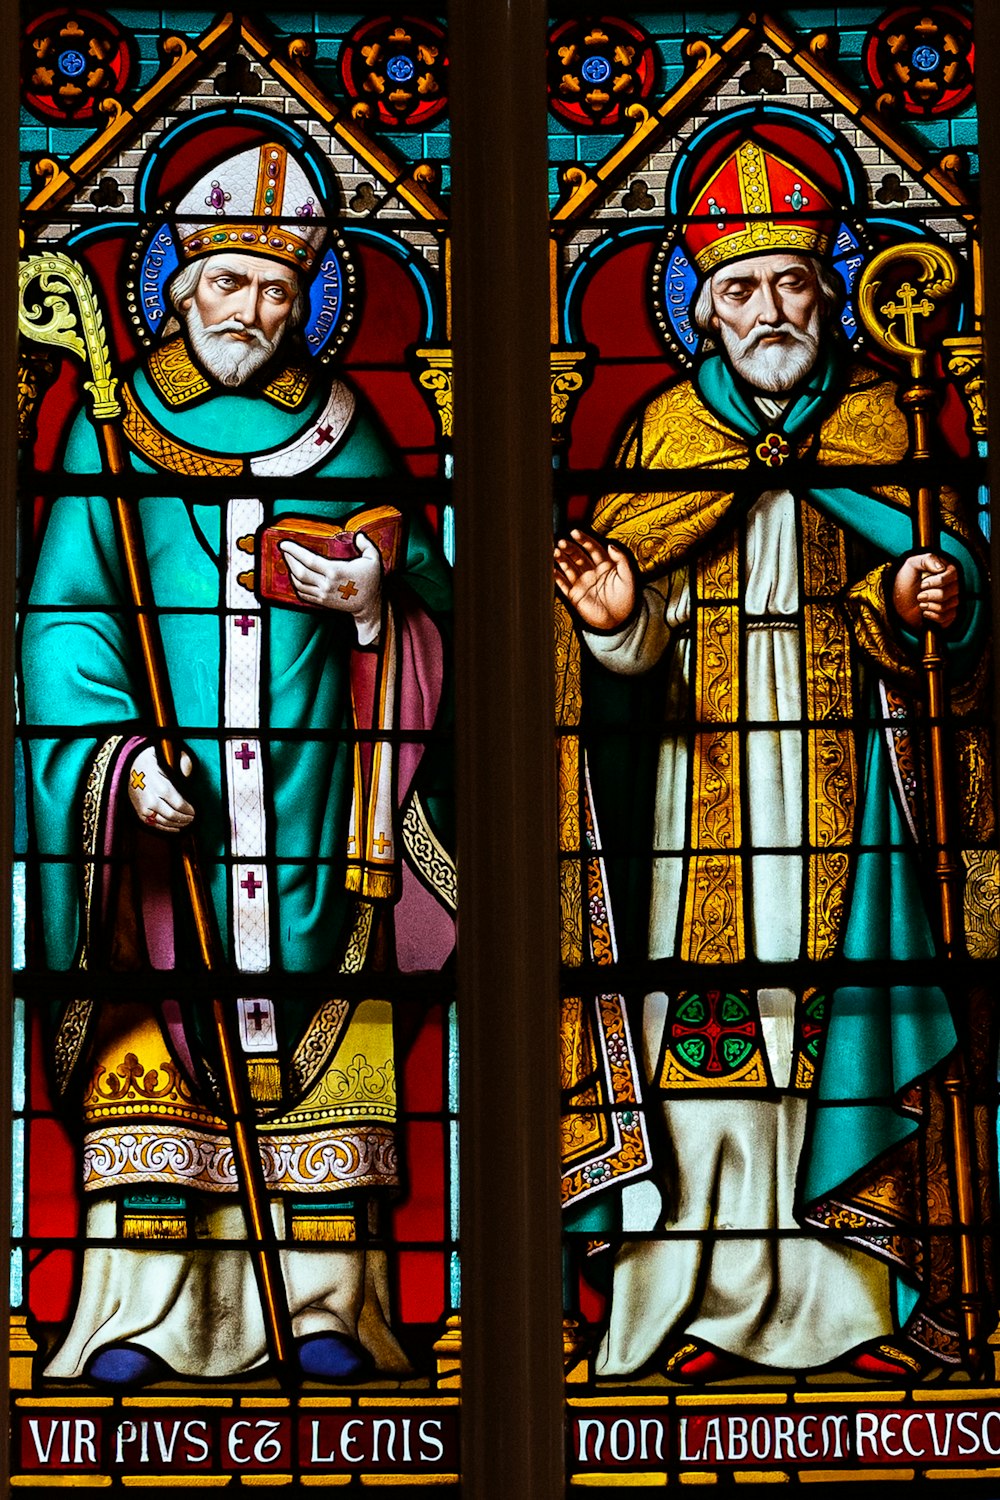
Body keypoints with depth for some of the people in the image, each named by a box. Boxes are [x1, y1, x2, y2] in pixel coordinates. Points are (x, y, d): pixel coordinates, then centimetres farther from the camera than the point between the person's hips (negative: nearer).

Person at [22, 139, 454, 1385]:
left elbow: (425, 591, 12)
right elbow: (64, 612, 1)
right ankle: (138, 1318, 4)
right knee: (149, 1049, -3)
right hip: (160, 811, -1)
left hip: (313, 808, 1)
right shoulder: (114, 429, 7)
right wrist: (122, 747, -13)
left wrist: (375, 603, -11)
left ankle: (326, 1314, 8)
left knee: (319, 1053, 1)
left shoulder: (343, 433, 12)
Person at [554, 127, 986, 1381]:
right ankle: (718, 1292, 7)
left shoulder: (879, 414, 8)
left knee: (846, 1000, -2)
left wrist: (926, 600, -17)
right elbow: (639, 645, 5)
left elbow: (912, 589, 6)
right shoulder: (665, 427, 9)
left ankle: (860, 1287, 8)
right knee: (709, 1016, -3)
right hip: (710, 763, 0)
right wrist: (615, 616, -17)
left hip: (843, 760, 0)